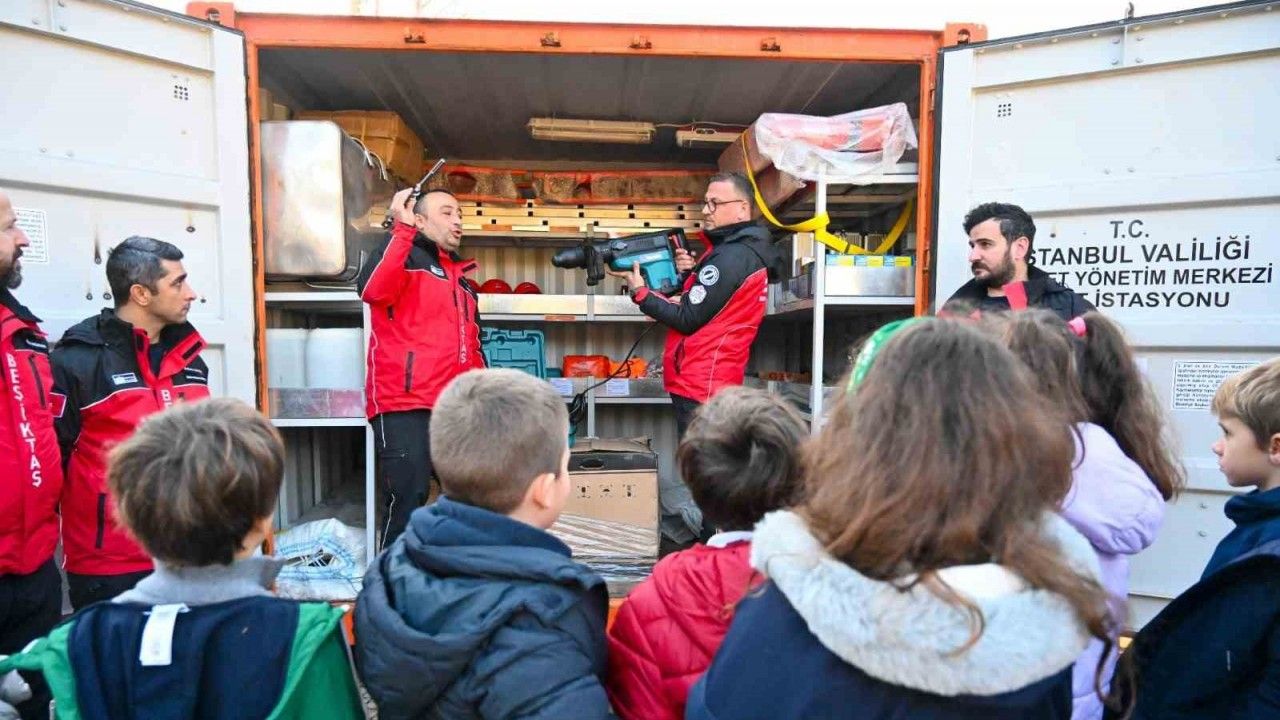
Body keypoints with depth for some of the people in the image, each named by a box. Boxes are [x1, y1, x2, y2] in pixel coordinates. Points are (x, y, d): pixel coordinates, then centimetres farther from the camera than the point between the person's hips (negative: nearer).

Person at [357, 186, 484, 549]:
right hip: (404, 406, -7)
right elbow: (372, 288, -23)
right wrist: (403, 229, -20)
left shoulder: (462, 281, 24)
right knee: (408, 499, -9)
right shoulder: (405, 257, 2)